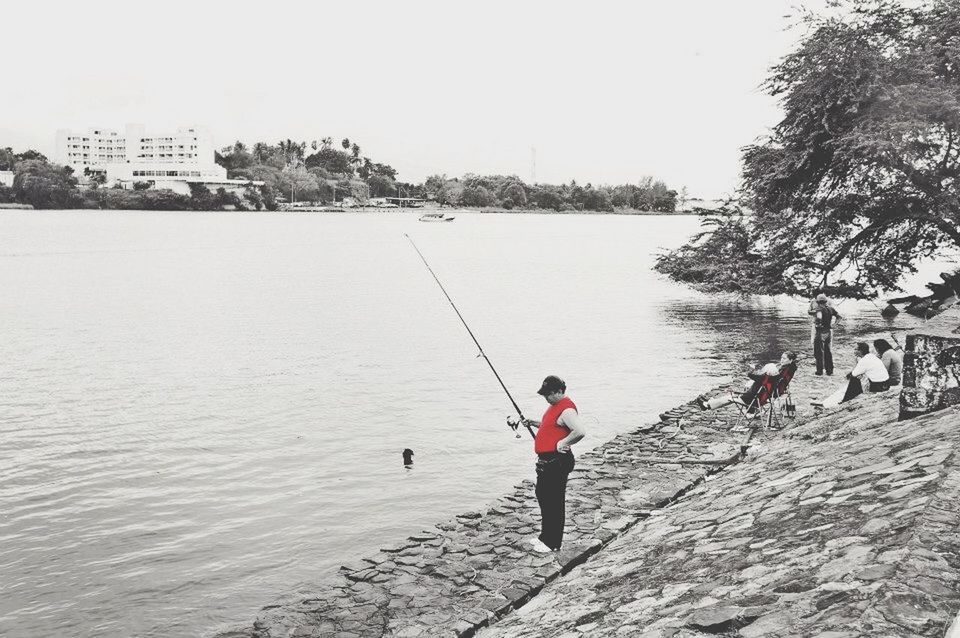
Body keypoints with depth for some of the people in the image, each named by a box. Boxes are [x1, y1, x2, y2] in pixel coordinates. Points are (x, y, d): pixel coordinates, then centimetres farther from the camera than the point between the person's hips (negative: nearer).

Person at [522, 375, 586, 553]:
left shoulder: (566, 410, -20)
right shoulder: (556, 405, 13)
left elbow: (580, 431, -32)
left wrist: (563, 443, -23)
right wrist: (536, 423, 13)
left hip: (557, 462, -11)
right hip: (546, 460, 11)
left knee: (554, 501, -2)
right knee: (543, 496, 19)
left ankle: (553, 543, 8)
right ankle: (545, 536, 33)